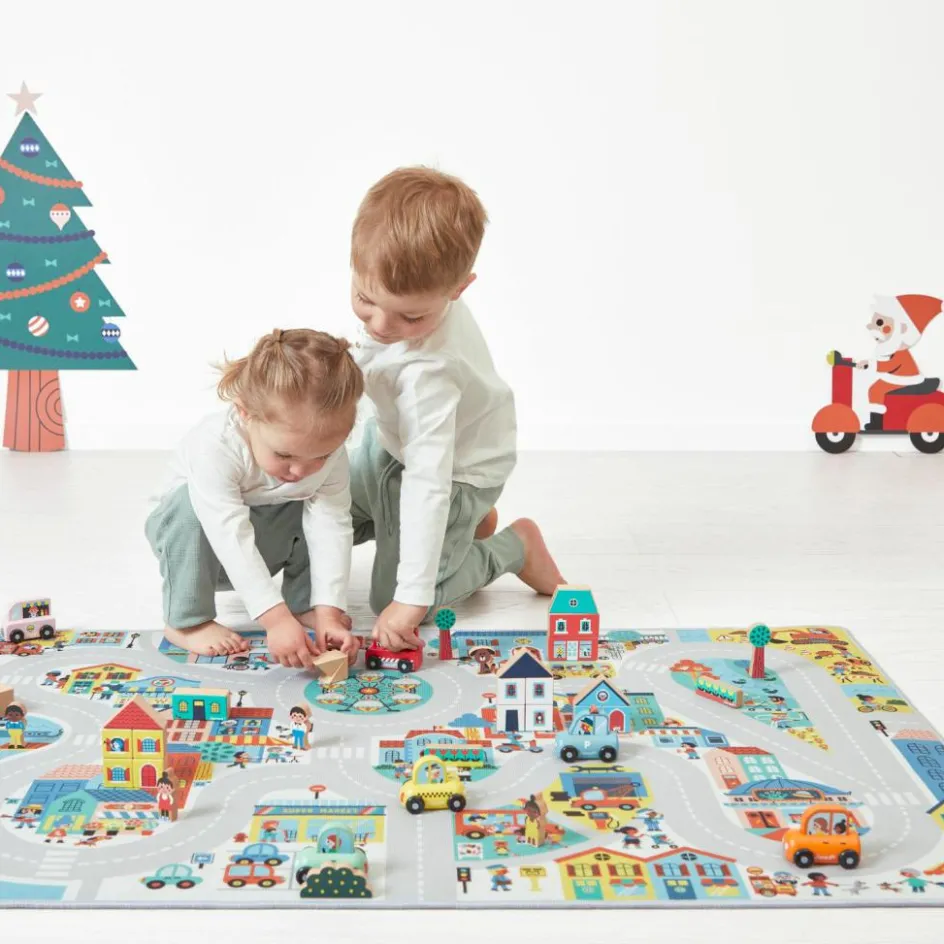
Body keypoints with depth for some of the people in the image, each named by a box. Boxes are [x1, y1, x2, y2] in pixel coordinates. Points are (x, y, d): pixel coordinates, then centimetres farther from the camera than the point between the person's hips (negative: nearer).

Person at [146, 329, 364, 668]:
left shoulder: (328, 449, -27)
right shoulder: (214, 446, -41)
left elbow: (332, 529, -28)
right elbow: (233, 540, -45)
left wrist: (329, 613, -38)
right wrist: (275, 618, -51)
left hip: (264, 541, 4)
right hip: (196, 537, -3)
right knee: (190, 504, -35)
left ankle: (304, 604, -1)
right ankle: (187, 621, -21)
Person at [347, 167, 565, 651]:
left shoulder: (427, 372, -46)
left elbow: (428, 482, -46)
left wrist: (410, 598, -45)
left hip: (452, 469, -8)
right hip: (393, 442, 8)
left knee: (393, 600, -2)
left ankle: (516, 547, 15)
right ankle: (468, 517, 29)